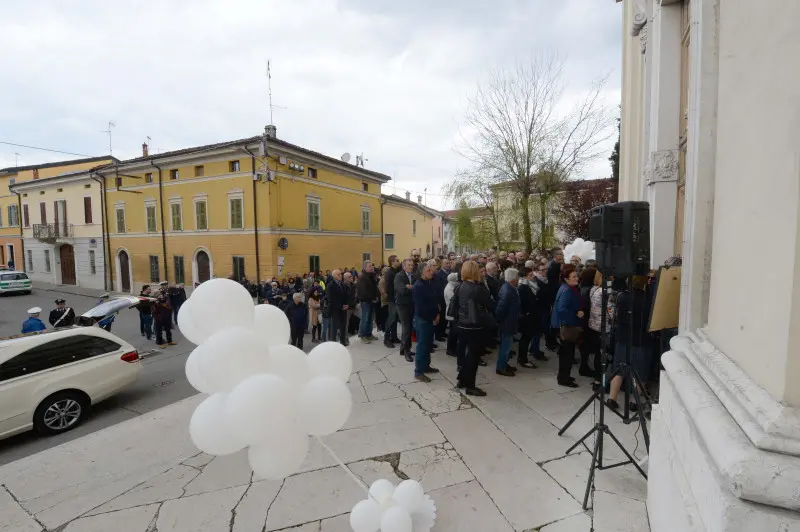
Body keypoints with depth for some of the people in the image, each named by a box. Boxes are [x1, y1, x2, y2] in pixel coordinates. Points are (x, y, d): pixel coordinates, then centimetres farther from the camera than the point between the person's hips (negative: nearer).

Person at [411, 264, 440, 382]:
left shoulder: (430, 284, 9)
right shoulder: (418, 286, -17)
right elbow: (420, 307, -21)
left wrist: (437, 314, 2)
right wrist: (432, 318, -13)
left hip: (431, 319, 8)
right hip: (422, 319, -8)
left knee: (428, 344, 16)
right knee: (422, 345, -3)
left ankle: (425, 366, 29)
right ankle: (418, 371, 6)